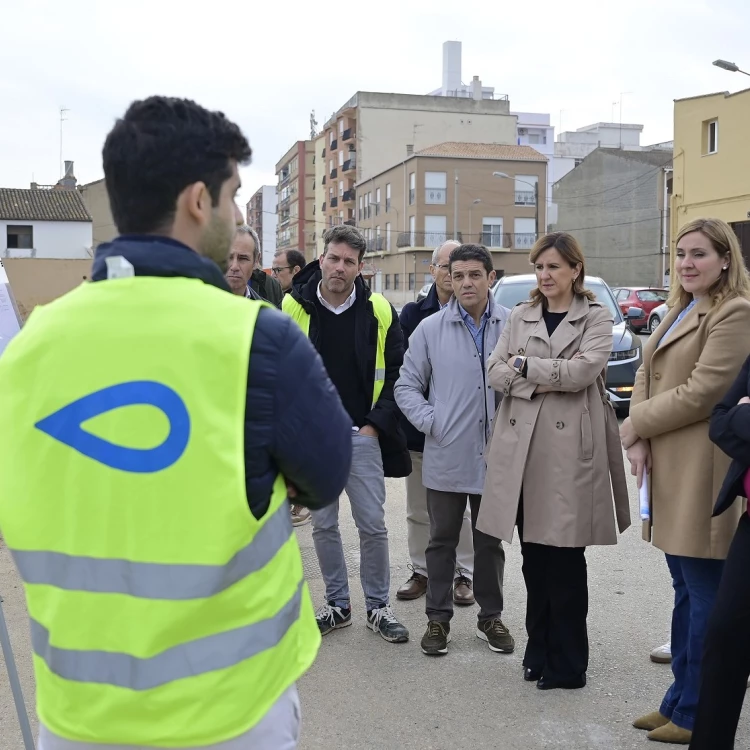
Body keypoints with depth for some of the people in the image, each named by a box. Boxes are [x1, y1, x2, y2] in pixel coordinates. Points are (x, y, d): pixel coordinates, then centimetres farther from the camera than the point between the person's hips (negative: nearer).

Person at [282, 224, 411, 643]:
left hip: (363, 435, -1)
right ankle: (338, 605, 25)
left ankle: (378, 607, 20)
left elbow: (397, 372, 2)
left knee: (373, 524, 4)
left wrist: (376, 423, -6)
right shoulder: (293, 308, -2)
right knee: (323, 525, 9)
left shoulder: (379, 311, -2)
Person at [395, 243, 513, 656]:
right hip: (445, 456, 0)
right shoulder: (431, 328, -1)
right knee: (442, 541, 12)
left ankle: (491, 617, 30)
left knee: (490, 542, 14)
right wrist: (431, 422, -7)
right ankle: (438, 618, 25)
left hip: (496, 457, 0)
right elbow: (406, 385, 4)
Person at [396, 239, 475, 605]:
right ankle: (421, 571, 27)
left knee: (461, 508, 9)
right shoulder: (413, 313, 2)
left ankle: (464, 573, 22)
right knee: (419, 509, 13)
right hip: (420, 425, 3)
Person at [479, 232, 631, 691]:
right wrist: (544, 378, -12)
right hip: (522, 446, 4)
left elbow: (582, 369, -13)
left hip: (570, 447, -4)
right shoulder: (521, 317, 14)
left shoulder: (597, 318, 3)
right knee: (534, 555, 10)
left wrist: (524, 365, -6)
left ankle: (567, 664, 13)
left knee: (564, 558, 1)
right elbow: (496, 373, 4)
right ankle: (539, 652, 24)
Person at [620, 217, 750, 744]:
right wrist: (639, 441, -3)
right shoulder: (678, 312, 19)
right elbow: (647, 375, 12)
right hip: (667, 469, 9)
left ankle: (695, 714, 12)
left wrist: (637, 425, -7)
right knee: (686, 592, 16)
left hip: (702, 469, -9)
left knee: (705, 596, 1)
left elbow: (702, 392, -18)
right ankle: (680, 700, 27)